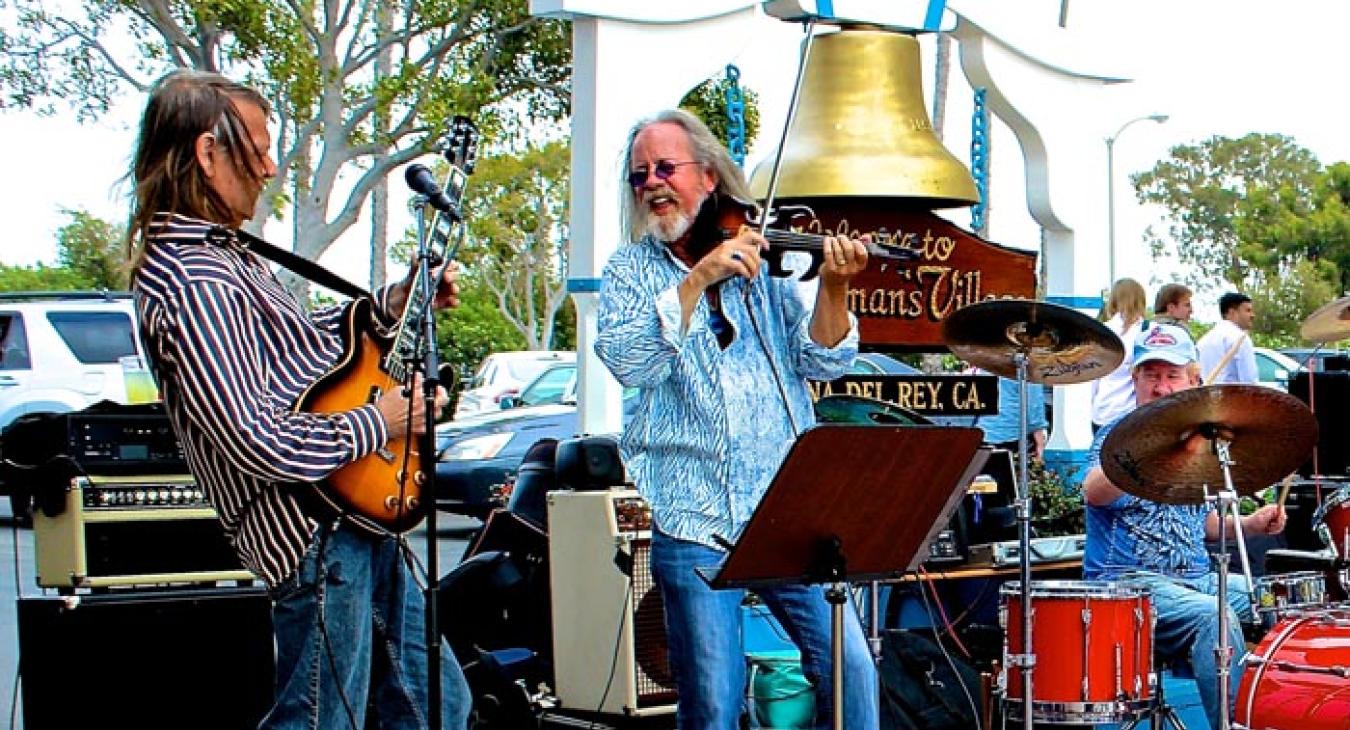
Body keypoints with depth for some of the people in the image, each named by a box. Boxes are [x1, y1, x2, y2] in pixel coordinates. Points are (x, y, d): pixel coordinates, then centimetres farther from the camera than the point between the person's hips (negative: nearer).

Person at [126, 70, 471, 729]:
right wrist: (379, 422, -16)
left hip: (359, 511, 11)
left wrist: (392, 303, 14)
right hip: (317, 533, -11)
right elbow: (256, 440, -27)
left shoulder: (222, 254, 12)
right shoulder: (192, 286, -22)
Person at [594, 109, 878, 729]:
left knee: (850, 673, -5)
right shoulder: (631, 271, 6)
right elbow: (627, 360, -13)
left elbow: (825, 361, -1)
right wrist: (700, 277, -20)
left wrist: (832, 286, -19)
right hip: (694, 522, -1)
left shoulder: (767, 255, 7)